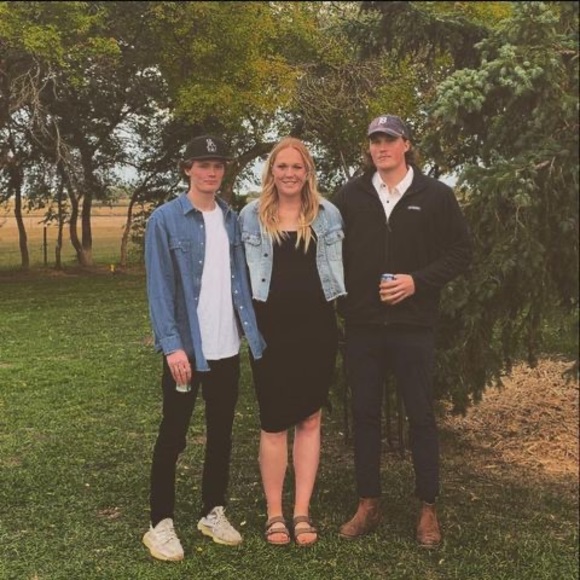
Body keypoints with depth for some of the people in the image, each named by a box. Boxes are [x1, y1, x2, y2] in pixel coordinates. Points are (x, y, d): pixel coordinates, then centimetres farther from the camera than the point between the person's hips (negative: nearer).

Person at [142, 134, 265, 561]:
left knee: (221, 434, 14)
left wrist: (253, 330, 1)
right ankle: (161, 523, 18)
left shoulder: (232, 219, 9)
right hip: (186, 347, -5)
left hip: (227, 348, 5)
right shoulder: (165, 220, -6)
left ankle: (214, 512, 29)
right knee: (173, 435, 5)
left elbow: (241, 278, 10)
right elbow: (159, 287, -11)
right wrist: (172, 345, -19)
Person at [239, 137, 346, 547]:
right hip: (272, 326, -1)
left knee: (310, 420, 7)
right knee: (274, 422, 5)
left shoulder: (327, 214, 5)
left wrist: (334, 304, 3)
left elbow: (337, 266, 9)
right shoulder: (252, 216, 3)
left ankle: (302, 512, 17)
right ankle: (274, 513, 17)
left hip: (316, 326, 1)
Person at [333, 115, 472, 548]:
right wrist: (343, 299, -2)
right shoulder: (351, 195, 5)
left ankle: (428, 509, 18)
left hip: (413, 325, -2)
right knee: (365, 414, 9)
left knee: (421, 416, 5)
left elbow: (461, 252, 2)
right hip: (362, 325, 2)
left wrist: (418, 281, -11)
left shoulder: (436, 195, 1)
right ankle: (369, 504, 22)